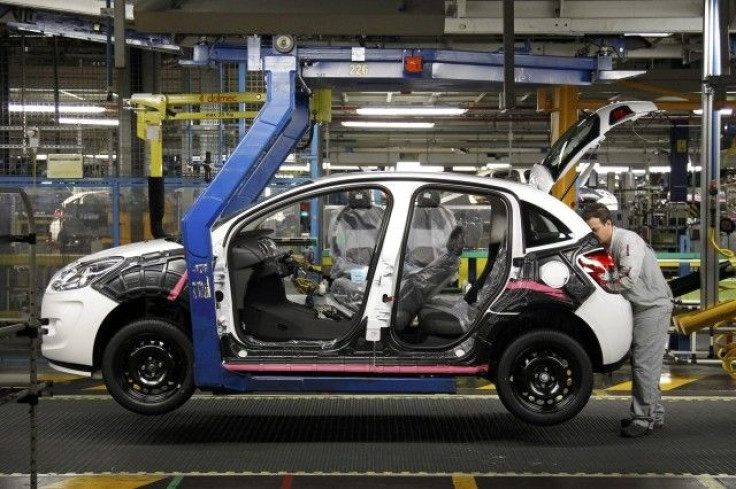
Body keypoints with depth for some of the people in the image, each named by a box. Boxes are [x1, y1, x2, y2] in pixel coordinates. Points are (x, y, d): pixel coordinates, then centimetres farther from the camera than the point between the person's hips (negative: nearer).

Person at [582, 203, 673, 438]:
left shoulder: (628, 240, -19)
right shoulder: (607, 247, 8)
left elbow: (628, 278, -29)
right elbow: (614, 279, 8)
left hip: (653, 306, -9)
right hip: (639, 308, 9)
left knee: (644, 364, -10)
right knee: (640, 363, 13)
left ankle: (644, 419, -6)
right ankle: (654, 414, 23)